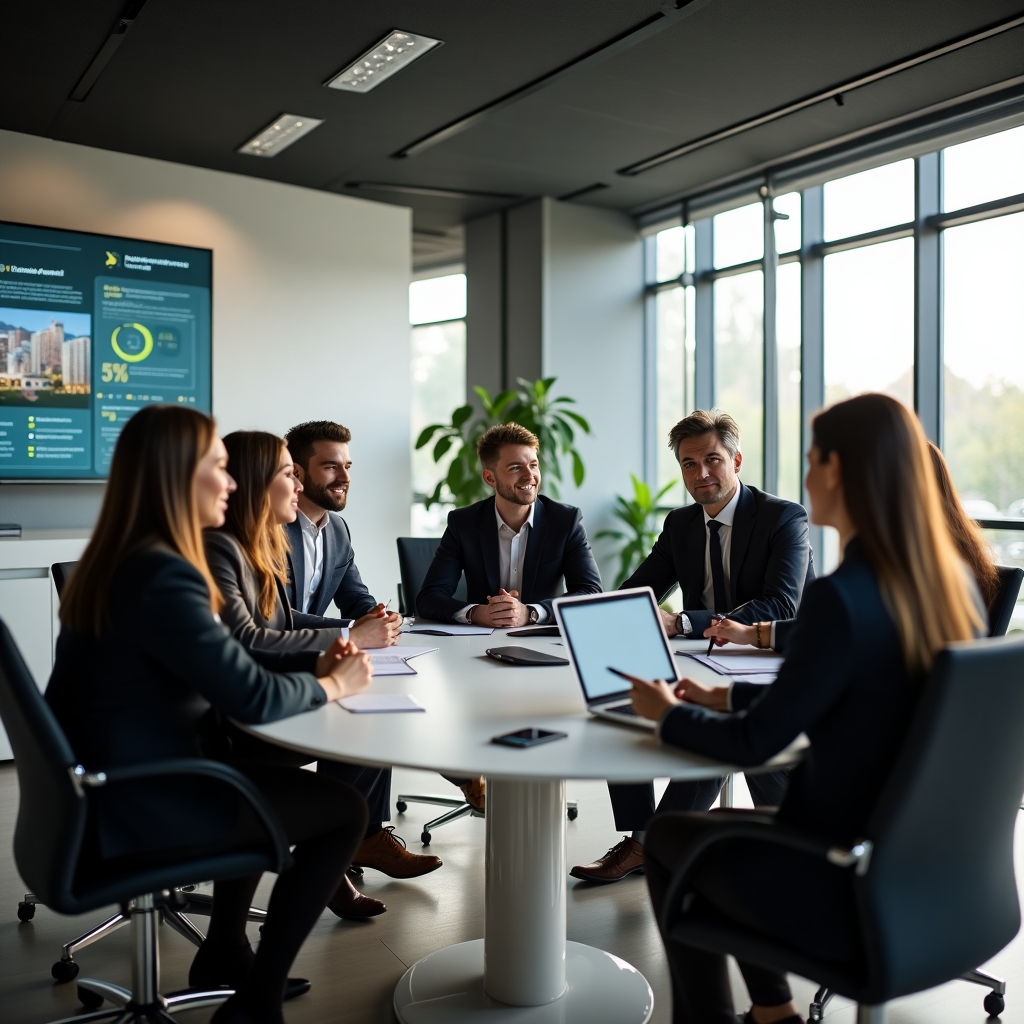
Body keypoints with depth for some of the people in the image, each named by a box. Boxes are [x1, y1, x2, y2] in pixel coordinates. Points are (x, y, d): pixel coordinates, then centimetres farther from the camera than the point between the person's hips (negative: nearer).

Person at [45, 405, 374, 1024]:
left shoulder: (120, 560, 7)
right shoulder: (162, 575, -25)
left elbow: (222, 663, 11)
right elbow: (253, 699, -26)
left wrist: (311, 662, 2)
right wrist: (330, 685, -8)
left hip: (107, 786, 10)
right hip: (133, 809, -10)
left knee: (265, 775, 29)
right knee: (345, 809, 0)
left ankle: (224, 951, 37)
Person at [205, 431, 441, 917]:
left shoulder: (262, 545, 12)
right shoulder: (216, 548, -18)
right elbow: (244, 640, -26)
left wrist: (361, 627, 3)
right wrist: (346, 638, -20)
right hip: (225, 722, -9)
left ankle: (369, 838, 6)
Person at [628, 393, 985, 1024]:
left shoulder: (841, 598, -27)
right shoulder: (957, 586, -2)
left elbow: (754, 743, -16)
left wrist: (668, 714, 3)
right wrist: (725, 698, 15)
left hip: (851, 900, -7)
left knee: (668, 835, 18)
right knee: (729, 822, 29)